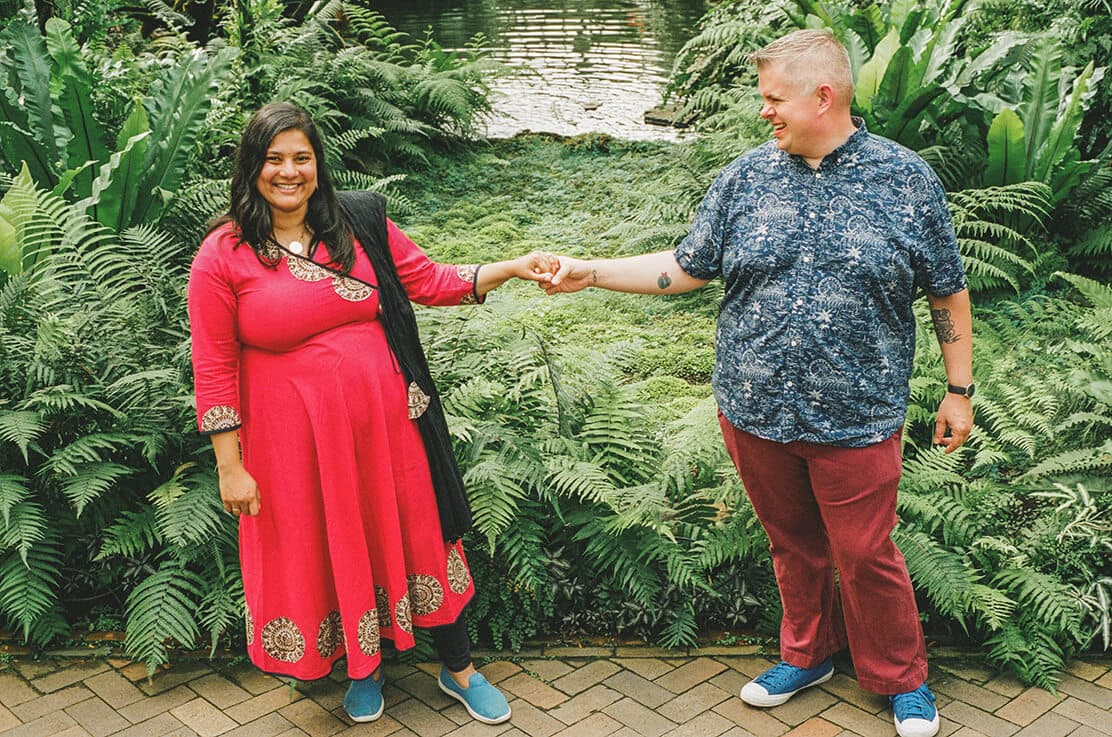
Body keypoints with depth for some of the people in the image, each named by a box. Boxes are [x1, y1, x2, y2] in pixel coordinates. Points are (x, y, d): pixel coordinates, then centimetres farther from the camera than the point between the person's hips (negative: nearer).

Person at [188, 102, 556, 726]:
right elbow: (214, 368, -8)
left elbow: (430, 280, 6)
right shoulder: (222, 256, -9)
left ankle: (460, 670, 33)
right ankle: (365, 669, 42)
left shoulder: (361, 223, 0)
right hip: (298, 439, -2)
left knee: (417, 534, 13)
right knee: (328, 554, 14)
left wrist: (511, 269, -6)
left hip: (386, 421, 3)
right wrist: (230, 467, -9)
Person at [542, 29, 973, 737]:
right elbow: (686, 267, 6)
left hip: (856, 419, -2)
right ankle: (807, 655, 41)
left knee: (866, 556, 7)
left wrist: (959, 391, 4)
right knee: (794, 545, 18)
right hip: (757, 411, 3)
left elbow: (948, 294, 2)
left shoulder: (906, 179, -5)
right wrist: (591, 272, -2)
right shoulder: (747, 176, 1)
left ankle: (902, 679, 31)